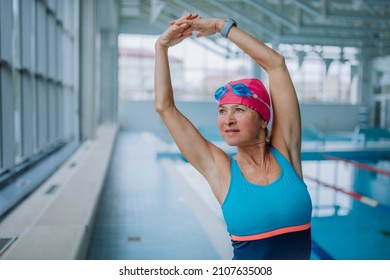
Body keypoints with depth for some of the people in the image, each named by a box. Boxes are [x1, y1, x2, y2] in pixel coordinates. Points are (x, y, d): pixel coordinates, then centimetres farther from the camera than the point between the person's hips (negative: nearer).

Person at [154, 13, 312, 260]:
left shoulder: (285, 153, -9)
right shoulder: (220, 169, -9)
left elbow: (276, 64, -12)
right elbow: (164, 107, -11)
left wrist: (221, 26, -7)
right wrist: (162, 46, -7)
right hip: (246, 254, 1)